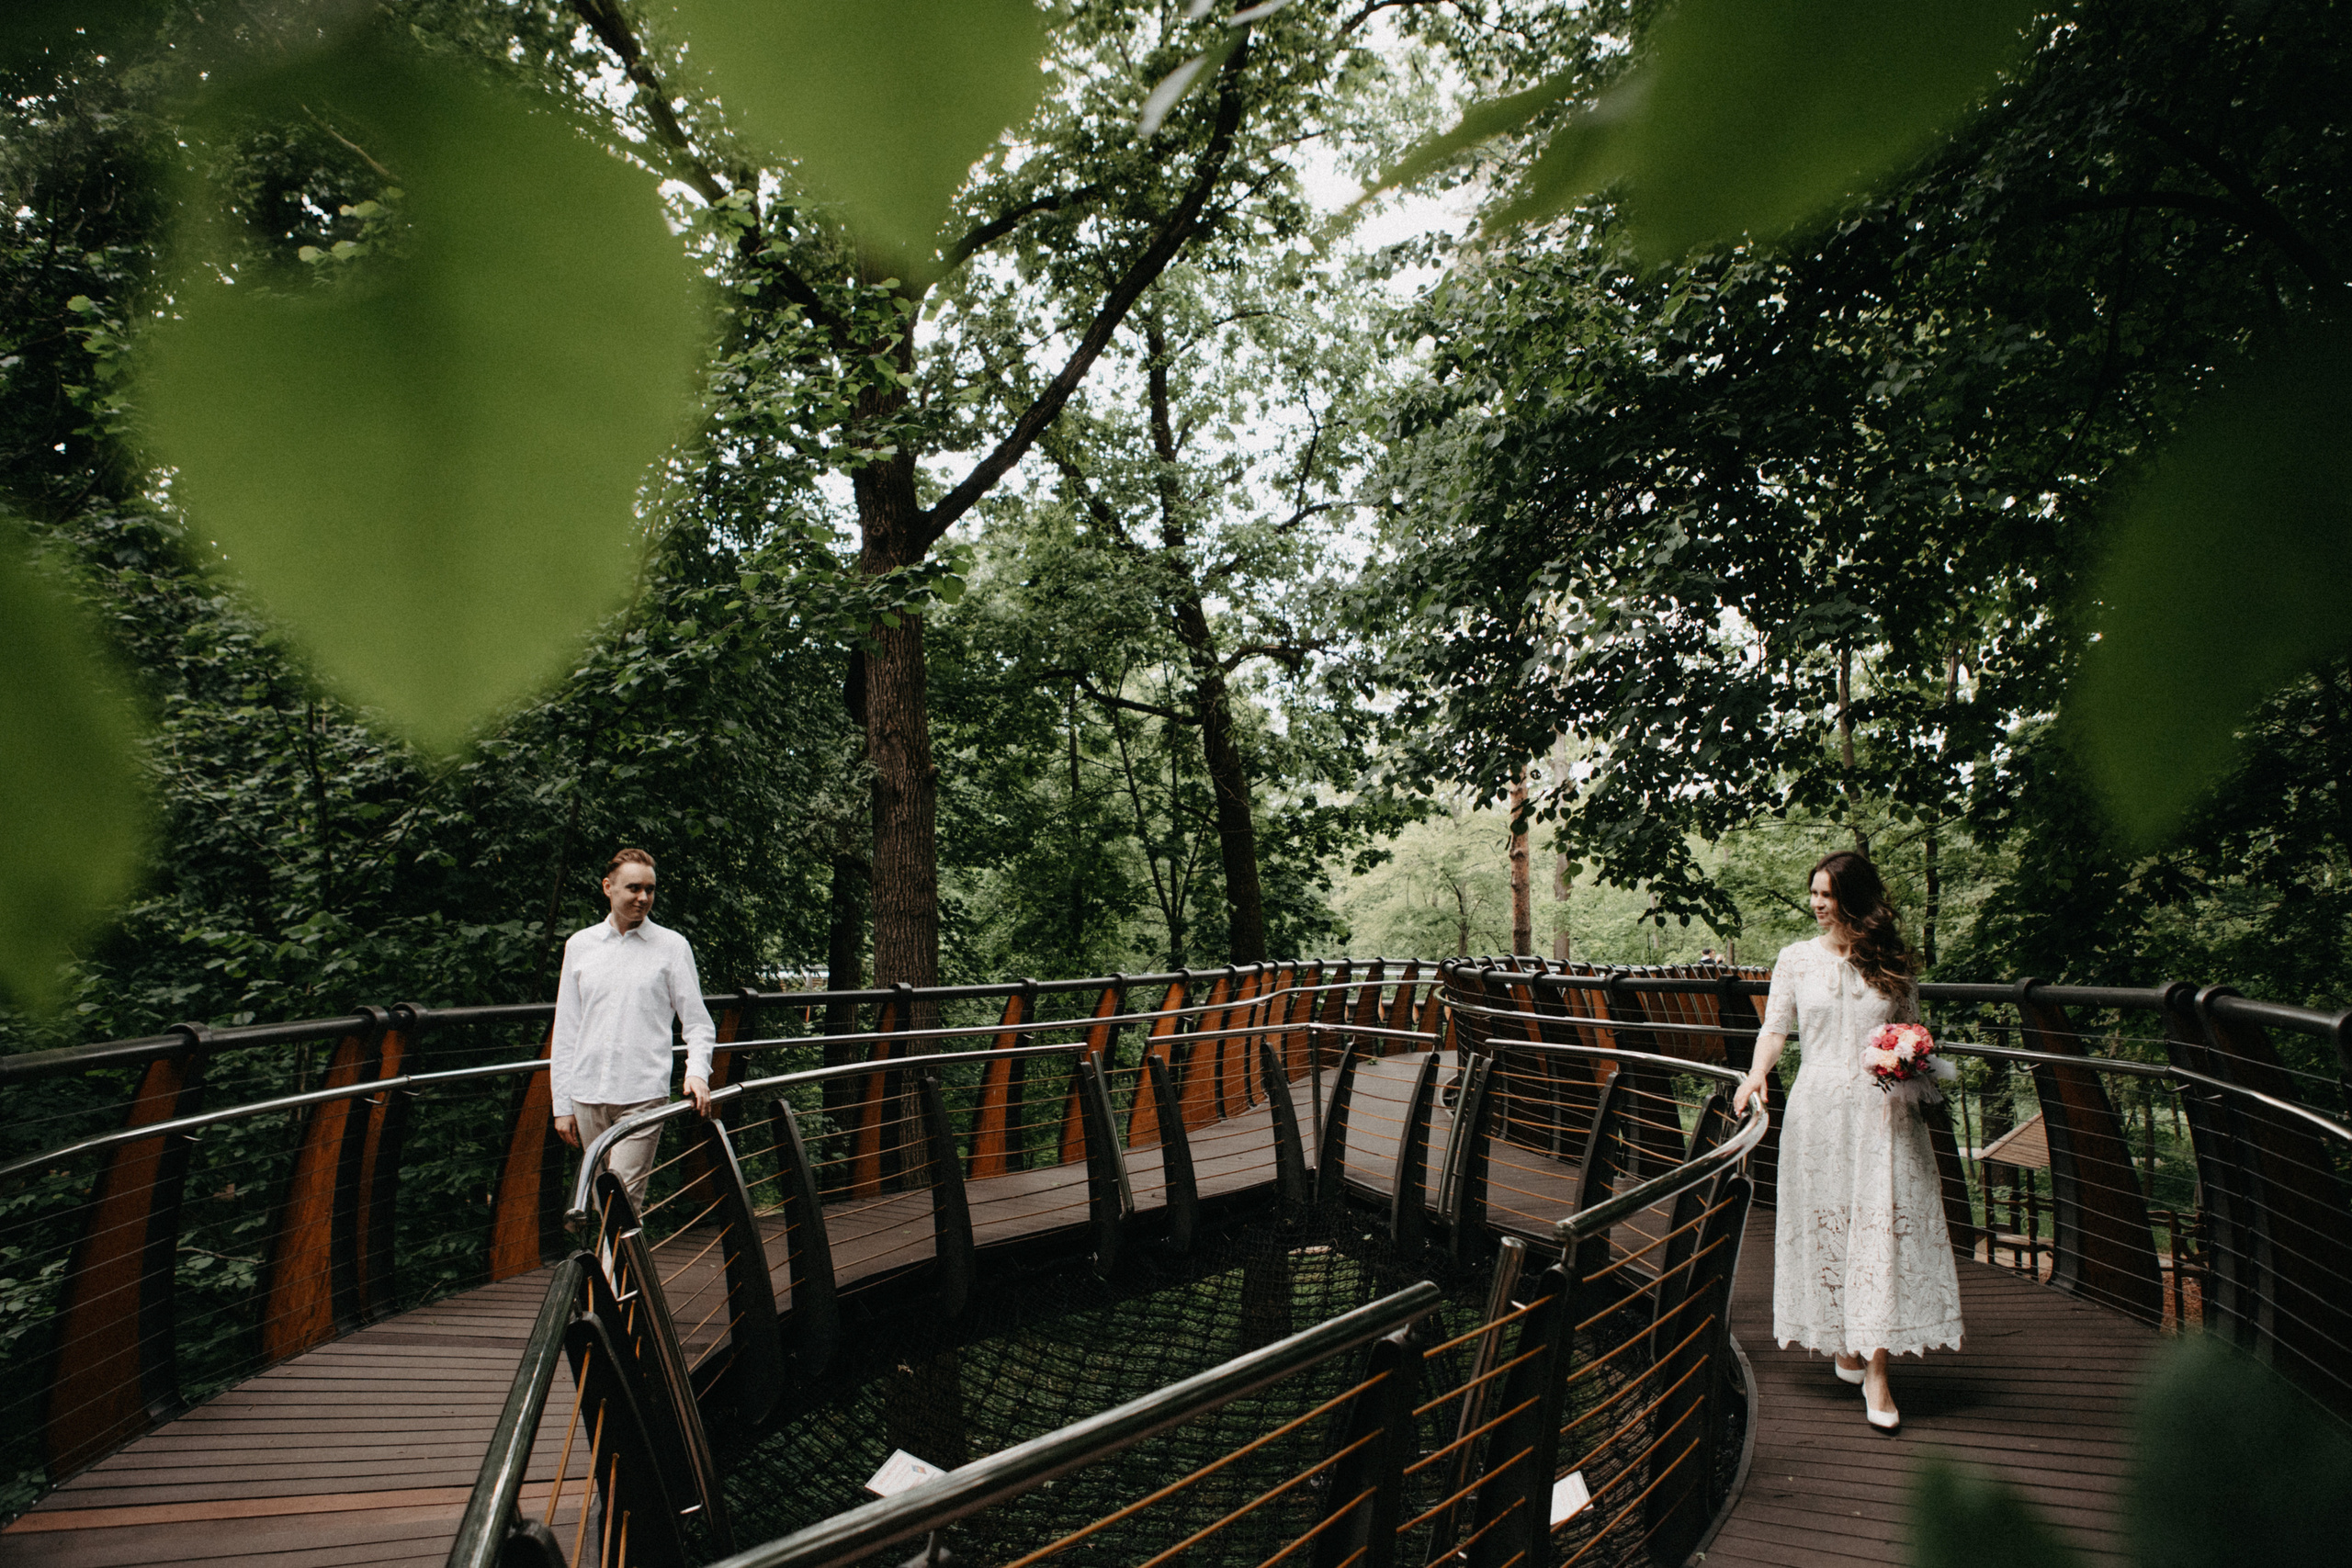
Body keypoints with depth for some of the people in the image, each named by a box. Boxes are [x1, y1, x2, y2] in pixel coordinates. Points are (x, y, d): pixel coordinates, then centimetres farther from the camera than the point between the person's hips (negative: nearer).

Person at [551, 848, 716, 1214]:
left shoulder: (672, 946, 3)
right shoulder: (580, 945, 11)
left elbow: (698, 1023, 3)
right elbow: (565, 1032, 13)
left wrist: (697, 1072, -16)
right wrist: (562, 1103, 9)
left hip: (644, 1097, -3)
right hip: (588, 1097, 4)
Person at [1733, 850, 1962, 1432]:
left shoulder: (1892, 963, 6)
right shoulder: (1796, 959, 5)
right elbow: (1775, 1028, 3)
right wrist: (1758, 1074, -14)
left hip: (1881, 1111, 0)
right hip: (1818, 1107, 1)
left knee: (1882, 1227, -5)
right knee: (1825, 1224, 5)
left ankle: (1876, 1374, -2)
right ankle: (1842, 1345, 23)